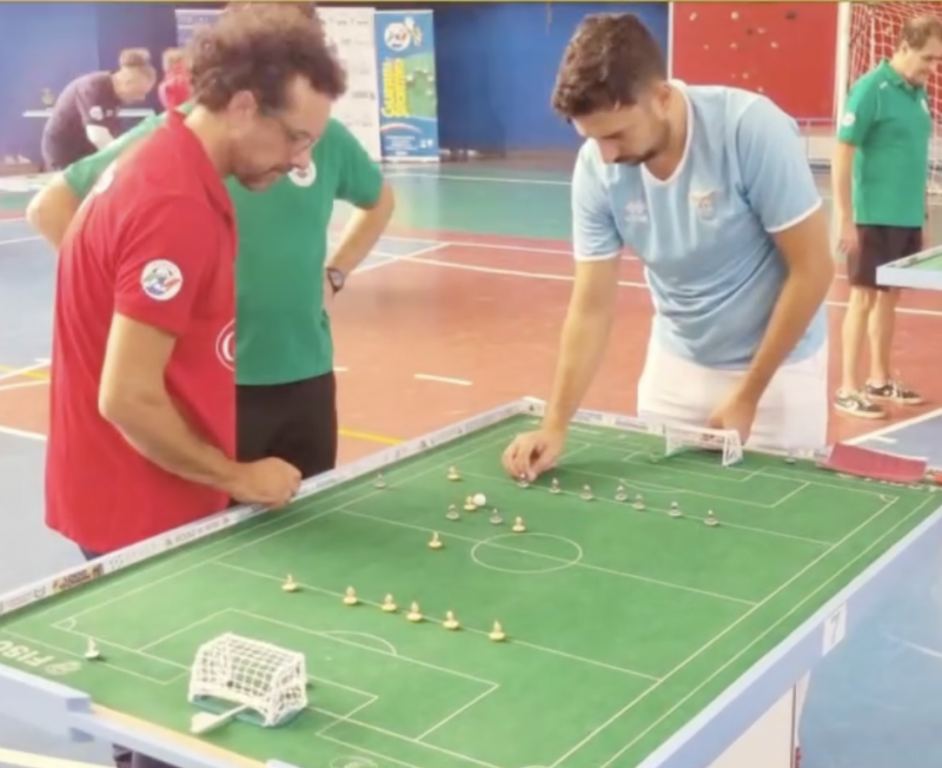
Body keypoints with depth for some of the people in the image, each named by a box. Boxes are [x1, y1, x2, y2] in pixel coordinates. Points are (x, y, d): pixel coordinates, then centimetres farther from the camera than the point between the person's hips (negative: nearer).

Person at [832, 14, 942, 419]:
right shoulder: (870, 89, -12)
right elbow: (843, 155, -13)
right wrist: (845, 220, -15)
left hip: (908, 218, 7)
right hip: (874, 217, -7)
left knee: (890, 296, 13)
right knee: (865, 297, -2)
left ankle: (880, 378, 25)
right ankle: (848, 388, 5)